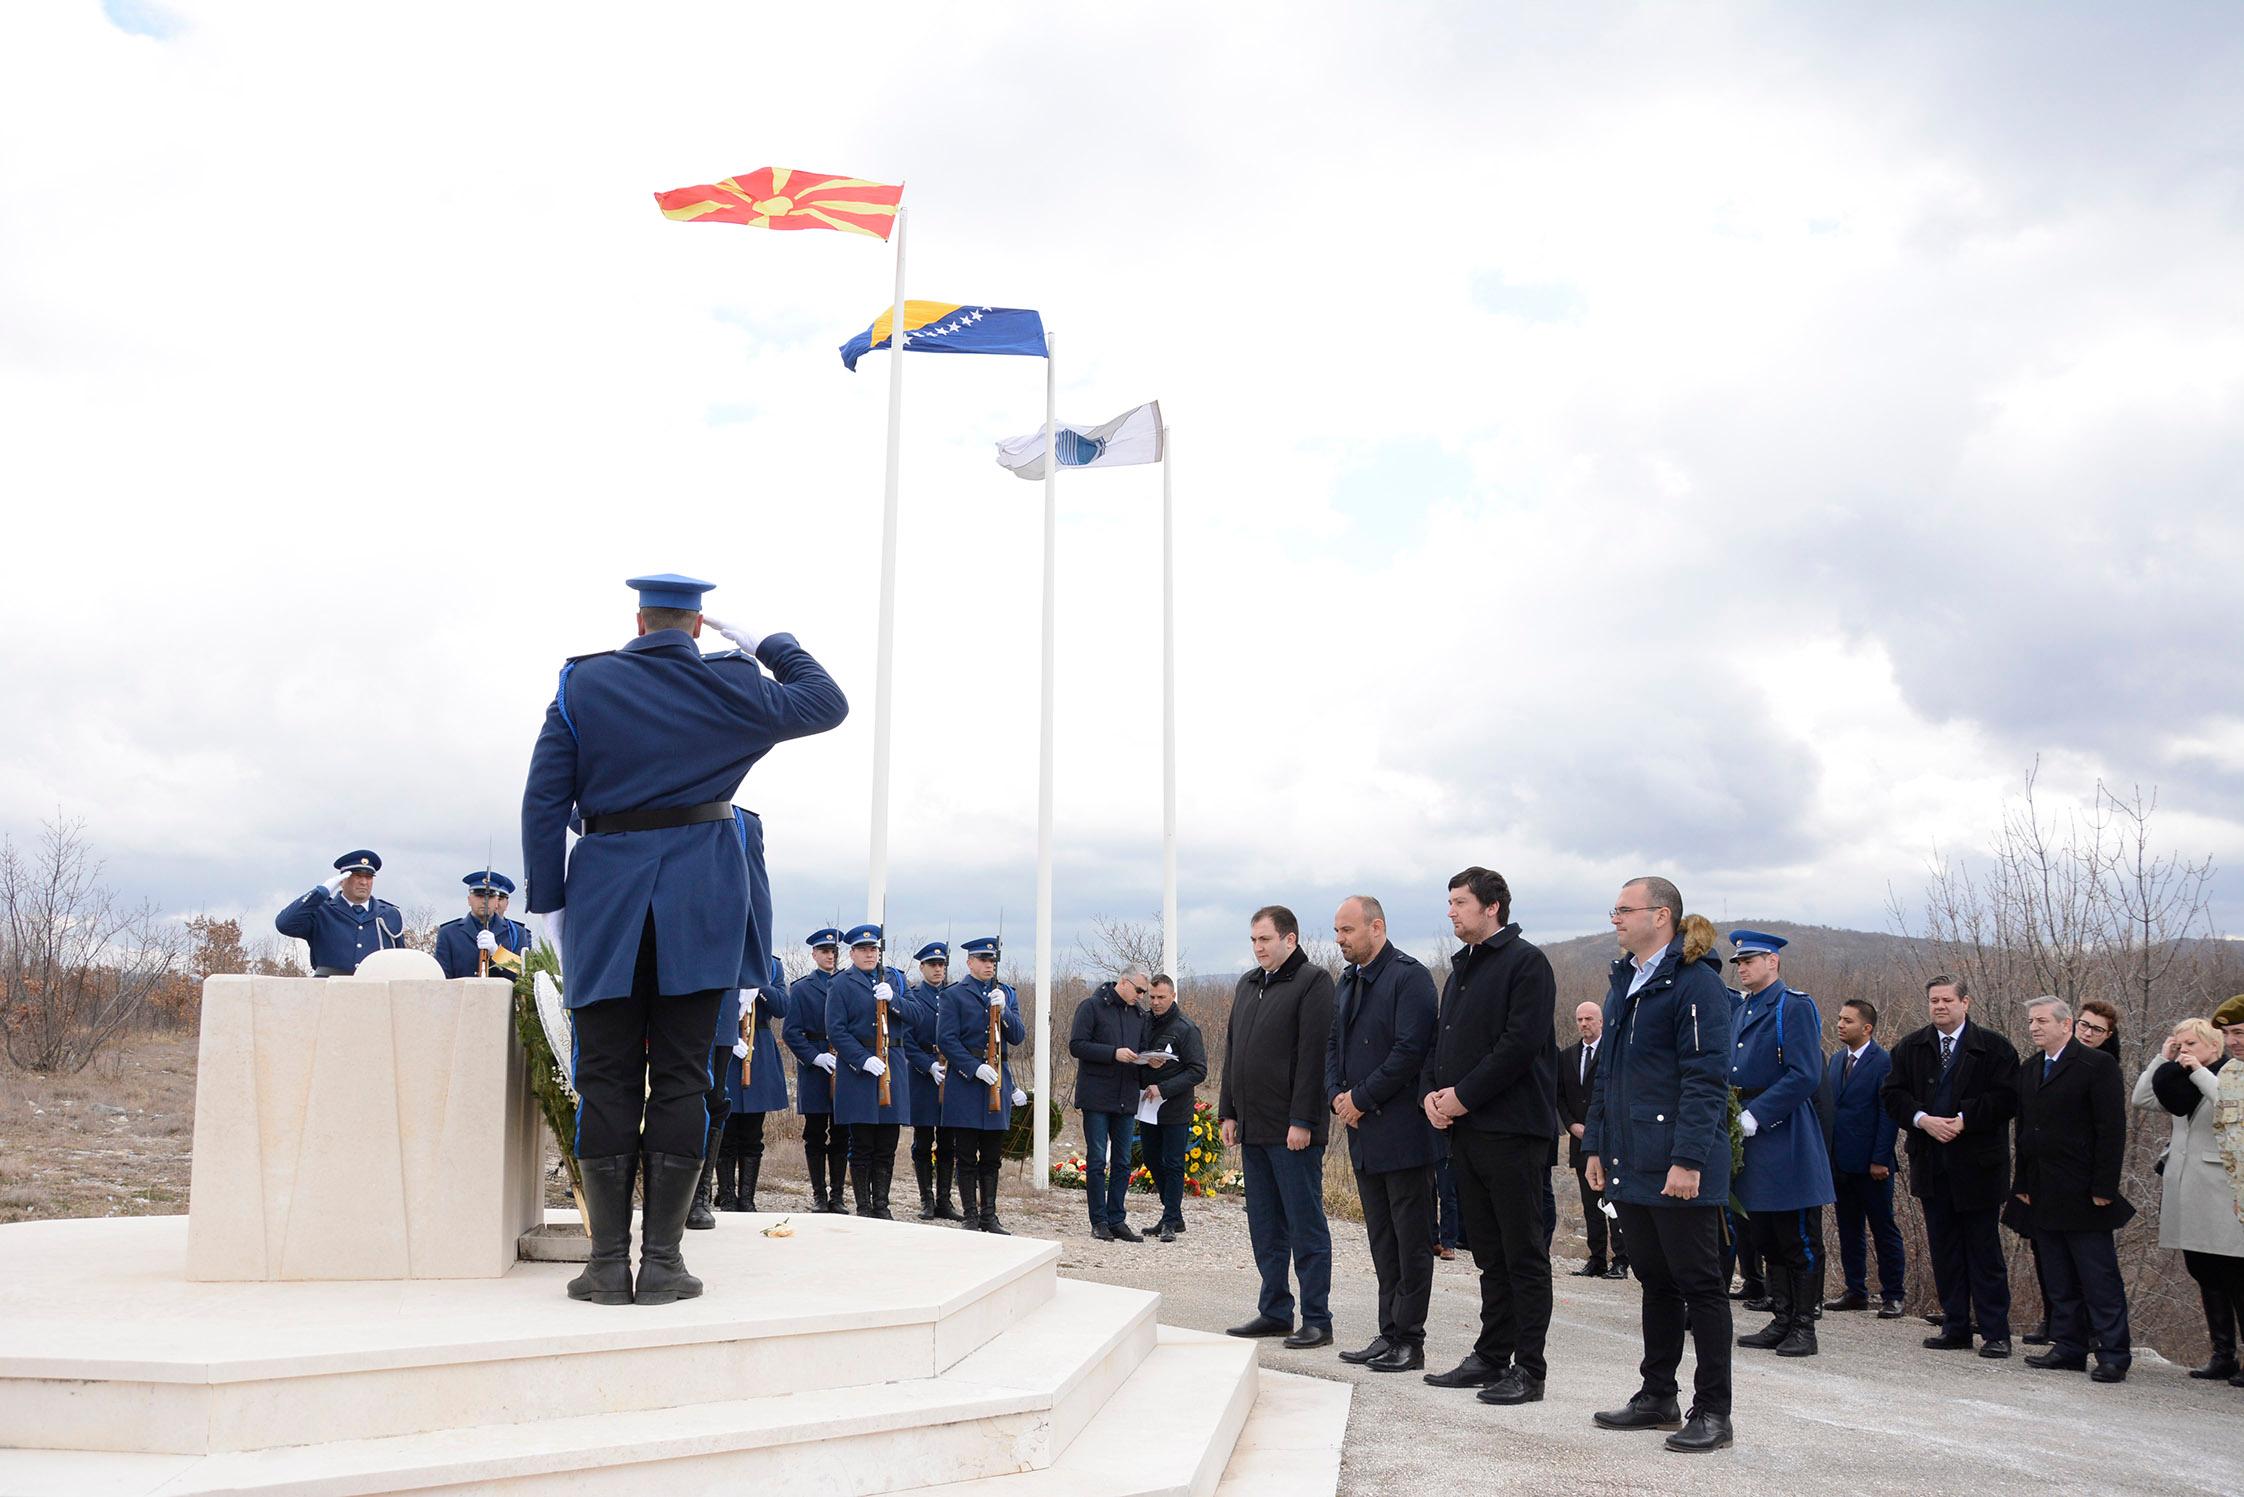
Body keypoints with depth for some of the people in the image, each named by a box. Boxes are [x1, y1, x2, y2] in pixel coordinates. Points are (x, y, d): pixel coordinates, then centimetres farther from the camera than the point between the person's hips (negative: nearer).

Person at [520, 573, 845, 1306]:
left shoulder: (582, 684, 5)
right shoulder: (733, 686, 3)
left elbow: (543, 800, 1)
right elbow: (828, 702, 17)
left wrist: (548, 901, 4)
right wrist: (766, 647, 22)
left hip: (607, 893, 1)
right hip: (701, 895, 0)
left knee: (606, 1079, 4)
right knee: (679, 1077, 2)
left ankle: (608, 1263, 5)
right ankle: (662, 1262, 3)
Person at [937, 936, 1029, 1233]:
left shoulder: (1006, 994, 12)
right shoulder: (954, 995, -1)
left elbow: (1018, 1037, 4)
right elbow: (946, 1039, -8)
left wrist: (1003, 1010, -13)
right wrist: (976, 1068, -17)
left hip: (998, 1081, 4)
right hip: (966, 1081, -4)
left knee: (992, 1158, 9)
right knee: (966, 1157, 2)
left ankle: (989, 1216, 15)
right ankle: (970, 1216, 9)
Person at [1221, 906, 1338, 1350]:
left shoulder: (1312, 982, -9)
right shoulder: (1247, 985, 16)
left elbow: (1313, 1055, -15)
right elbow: (1232, 1052, 20)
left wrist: (1302, 1121, -19)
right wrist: (1229, 1112, 14)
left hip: (1293, 1131, -8)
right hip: (1253, 1129, 8)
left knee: (1306, 1228, -1)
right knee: (1265, 1229, 13)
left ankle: (1317, 1320, 6)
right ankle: (1274, 1312, 22)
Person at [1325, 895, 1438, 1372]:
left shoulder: (1409, 976, -12)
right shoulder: (1348, 980, 15)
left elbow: (1410, 1049, -20)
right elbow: (1334, 1044, 19)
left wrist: (1361, 1098, -15)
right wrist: (1337, 1095, 2)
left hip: (1402, 1132, -9)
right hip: (1363, 1135, 9)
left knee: (1411, 1241, 0)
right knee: (1383, 1243, 14)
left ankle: (1409, 1341, 6)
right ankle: (1390, 1334, 21)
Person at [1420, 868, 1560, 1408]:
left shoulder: (1526, 962, -9)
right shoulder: (1462, 968, 18)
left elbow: (1522, 1042, -18)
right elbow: (1440, 1038, 20)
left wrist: (1463, 1095, -16)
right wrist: (1431, 1091, 2)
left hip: (1512, 1130, -8)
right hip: (1464, 1128, 8)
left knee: (1523, 1253, -1)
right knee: (1489, 1253, 14)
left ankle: (1529, 1369, 5)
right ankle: (1491, 1357, 22)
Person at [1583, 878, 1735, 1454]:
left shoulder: (1696, 984, -12)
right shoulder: (1623, 985, 15)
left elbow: (1706, 1079, -18)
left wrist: (1688, 1159, -22)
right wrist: (1597, 1145, 16)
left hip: (1679, 1170, -9)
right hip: (1632, 1166, 9)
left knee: (1699, 1284, 1)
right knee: (1655, 1281, 16)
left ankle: (1712, 1411, 9)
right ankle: (1657, 1396, 25)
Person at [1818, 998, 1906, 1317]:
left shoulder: (1884, 1062, -11)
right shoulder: (1836, 1059, 12)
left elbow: (1888, 1114, -13)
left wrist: (1880, 1159, -16)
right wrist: (1825, 1150, 9)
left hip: (1870, 1163, -7)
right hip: (1840, 1161, 7)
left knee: (1884, 1230, 3)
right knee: (1848, 1230, 13)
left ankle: (1891, 1296, 11)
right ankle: (1856, 1291, 21)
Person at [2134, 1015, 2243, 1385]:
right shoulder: (2181, 1081, 15)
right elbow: (2142, 1098, 9)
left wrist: (2199, 1071, -17)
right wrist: (2162, 1059, 5)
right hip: (2186, 1193, 7)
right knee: (2205, 1277, 11)